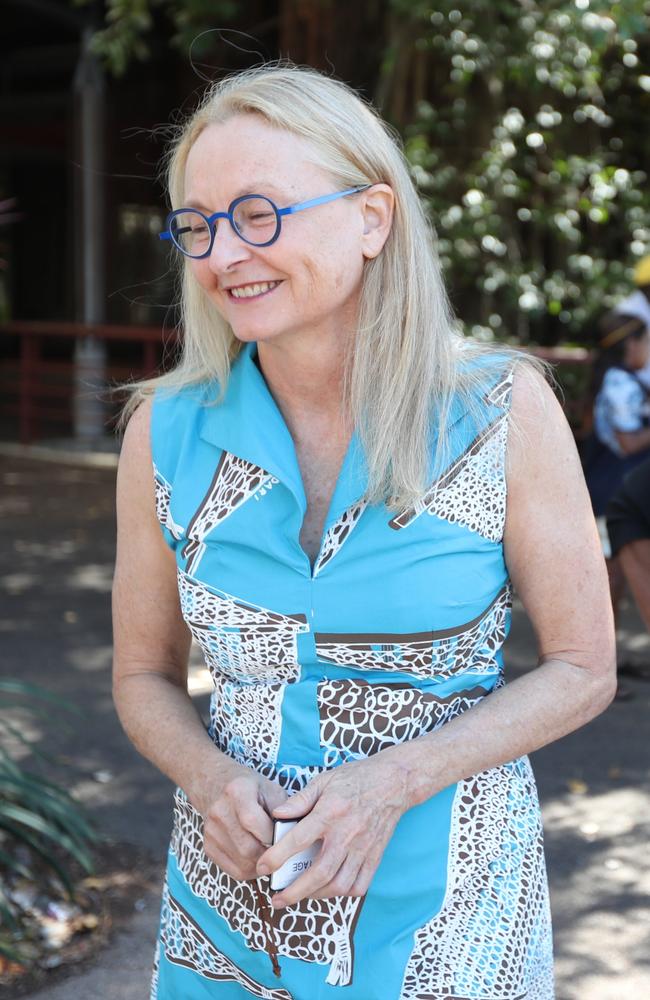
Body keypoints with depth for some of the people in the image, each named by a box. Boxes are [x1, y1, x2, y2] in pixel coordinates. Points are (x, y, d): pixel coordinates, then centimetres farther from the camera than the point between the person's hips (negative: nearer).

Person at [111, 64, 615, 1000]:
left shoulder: (501, 413, -13)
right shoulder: (167, 430, -7)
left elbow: (581, 669, -6)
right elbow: (146, 676, 4)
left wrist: (391, 783, -19)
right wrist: (211, 779, -16)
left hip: (445, 912, -2)